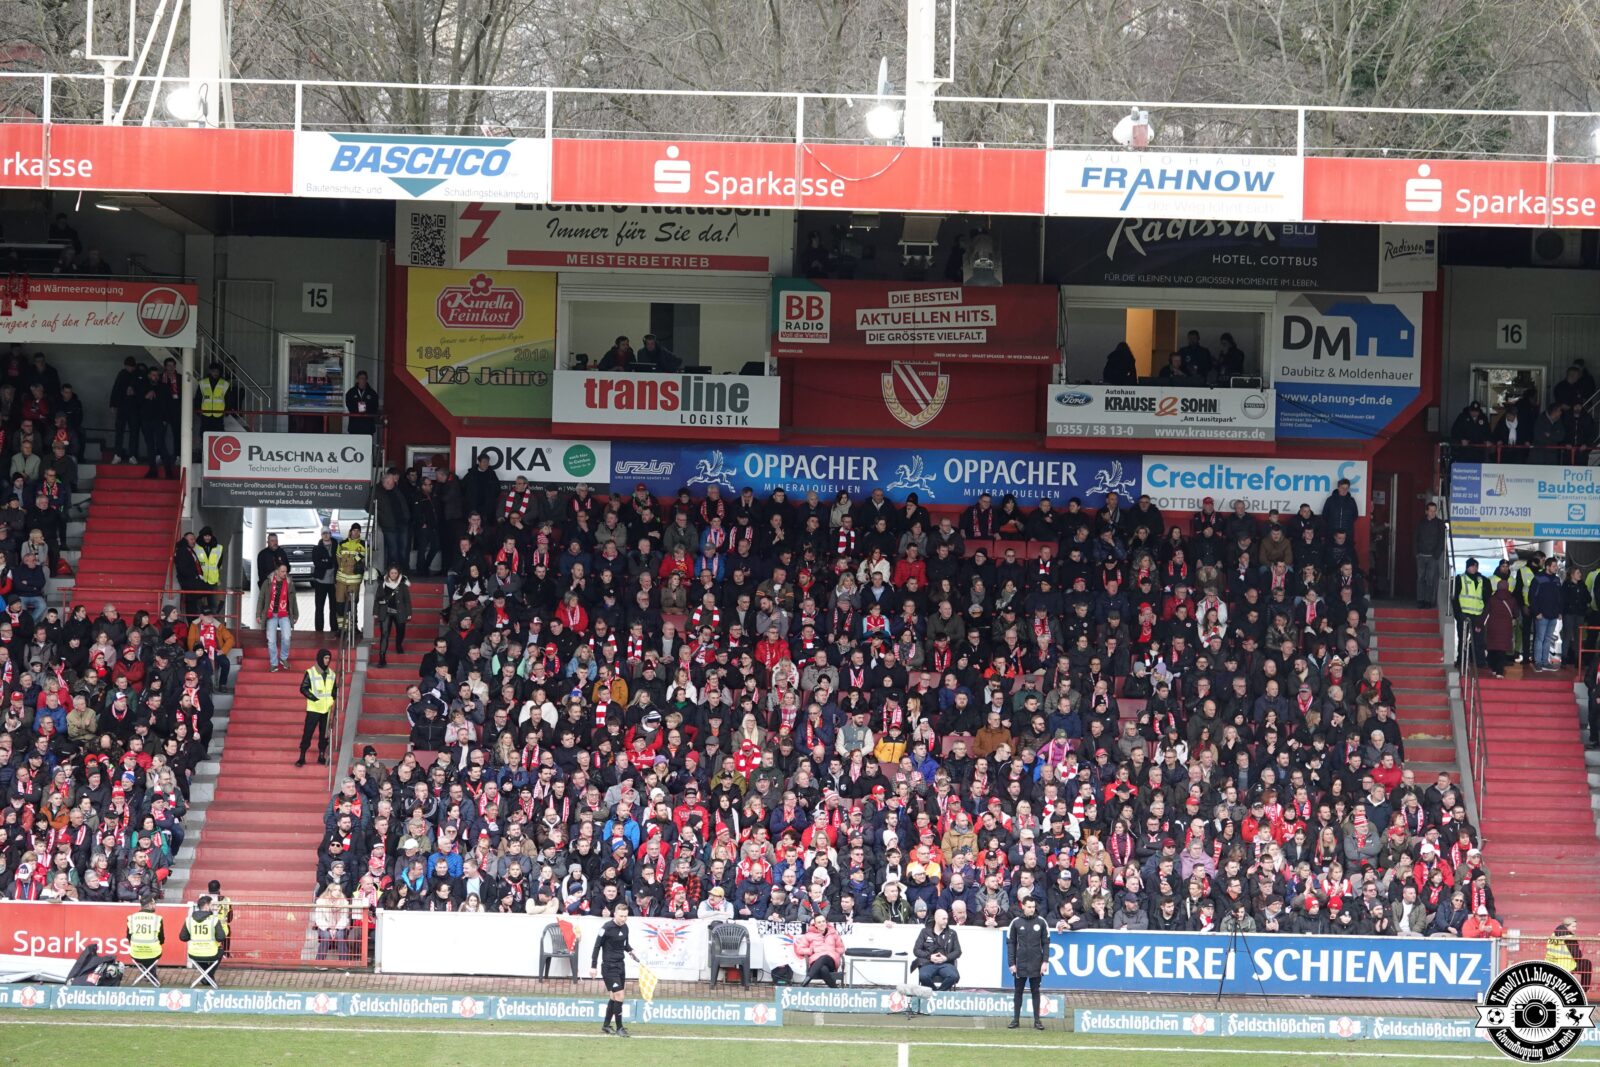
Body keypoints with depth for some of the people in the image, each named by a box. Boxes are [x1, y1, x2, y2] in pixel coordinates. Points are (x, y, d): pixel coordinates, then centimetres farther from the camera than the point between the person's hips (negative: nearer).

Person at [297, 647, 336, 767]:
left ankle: (321, 756, 17)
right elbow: (303, 688, -6)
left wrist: (333, 701, 1)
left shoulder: (332, 674, 8)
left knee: (324, 734, 7)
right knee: (307, 733, -5)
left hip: (327, 709, 4)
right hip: (313, 709, -4)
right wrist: (314, 698, -17)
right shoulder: (310, 673, -5)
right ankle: (302, 757, -1)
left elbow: (334, 689, 18)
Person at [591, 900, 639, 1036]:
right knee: (619, 996, -12)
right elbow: (597, 946, -10)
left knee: (615, 997, 13)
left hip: (620, 965, 7)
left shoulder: (625, 927, 6)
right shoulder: (607, 928, -15)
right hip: (609, 967, -7)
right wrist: (594, 966, -11)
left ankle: (606, 1025, 25)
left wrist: (630, 951, -1)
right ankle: (619, 1028, -5)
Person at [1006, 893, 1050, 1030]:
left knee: (1035, 991, 5)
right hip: (1020, 964, 0)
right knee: (1017, 992, 5)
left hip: (1036, 965, 0)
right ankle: (1016, 1019, 12)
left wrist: (1045, 961, -4)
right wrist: (1011, 963, -3)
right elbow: (1010, 943, 3)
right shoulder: (1016, 922, 1)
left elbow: (1045, 943, 4)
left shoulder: (1041, 922, 1)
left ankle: (1037, 1020, 9)